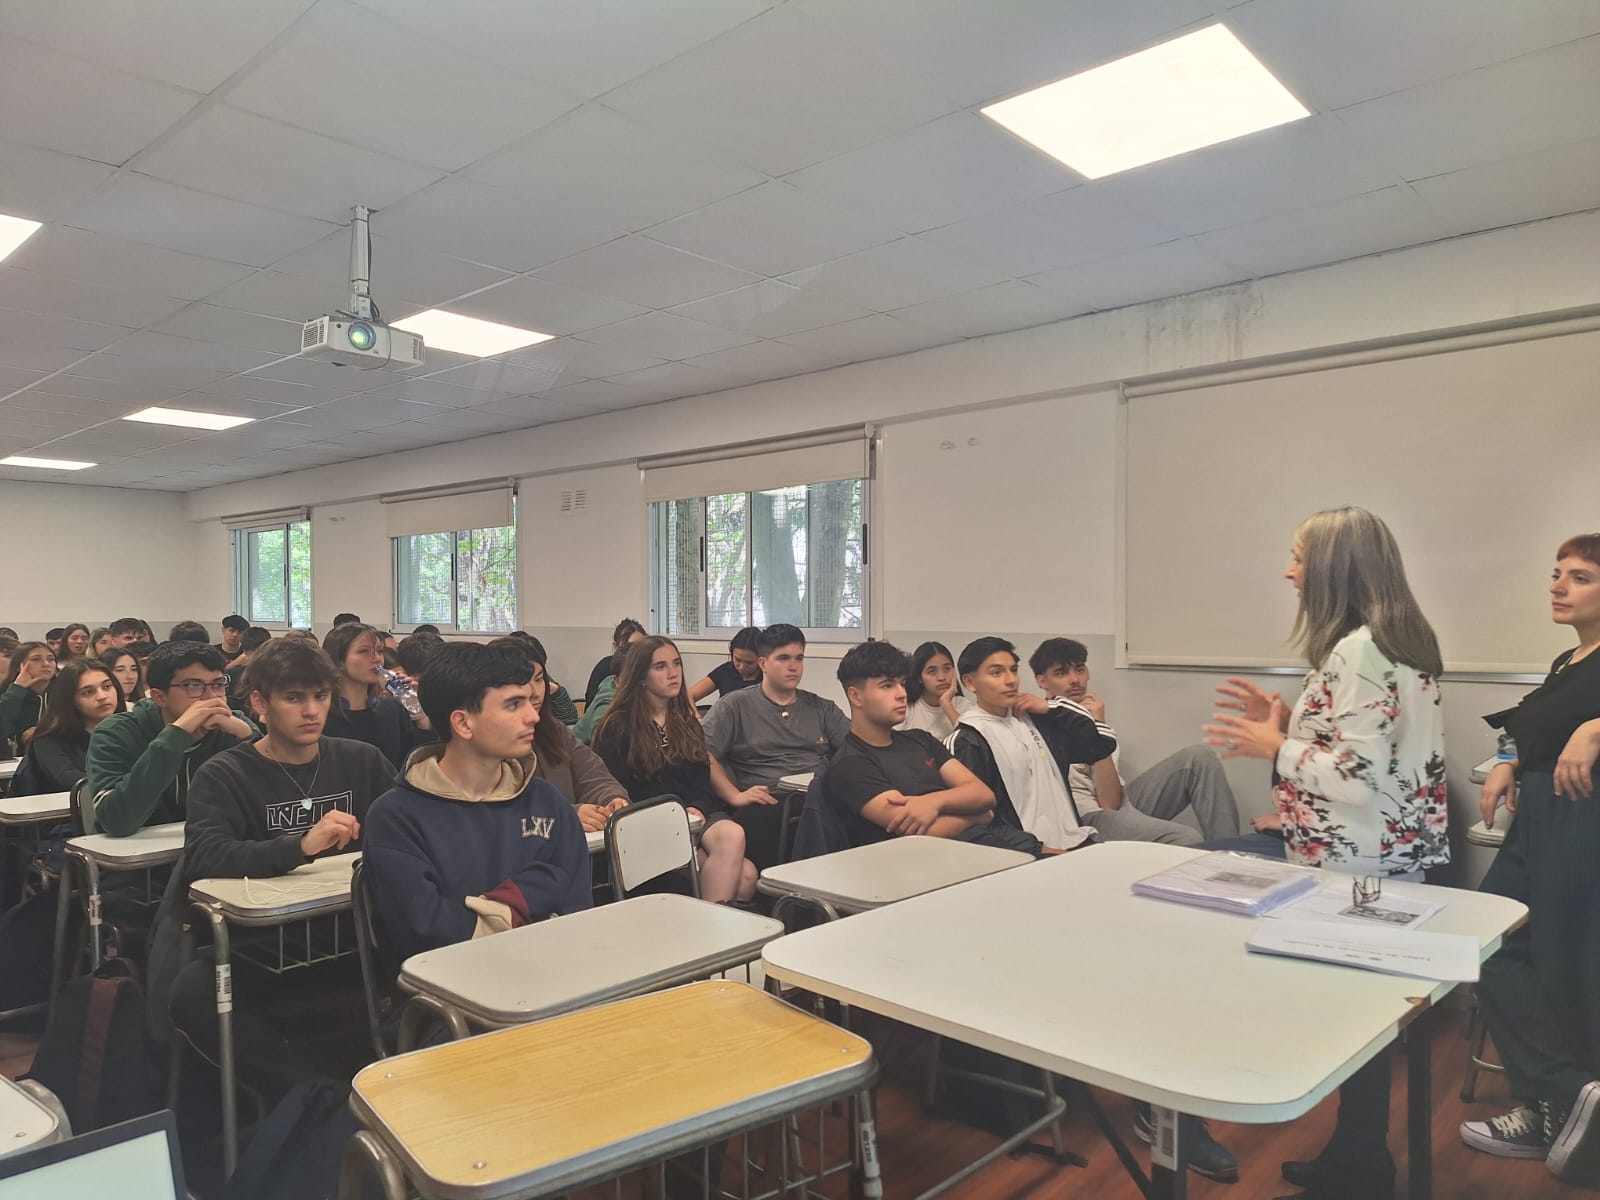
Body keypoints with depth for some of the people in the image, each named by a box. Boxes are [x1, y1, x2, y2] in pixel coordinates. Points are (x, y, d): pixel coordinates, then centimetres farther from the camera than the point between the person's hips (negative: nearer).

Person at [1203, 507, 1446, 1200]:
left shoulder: (1358, 649, -21)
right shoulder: (1393, 637, 11)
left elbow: (1361, 773, -25)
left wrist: (1274, 747, -15)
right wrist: (1287, 719, 8)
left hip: (1359, 867, -10)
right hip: (1385, 859, 10)